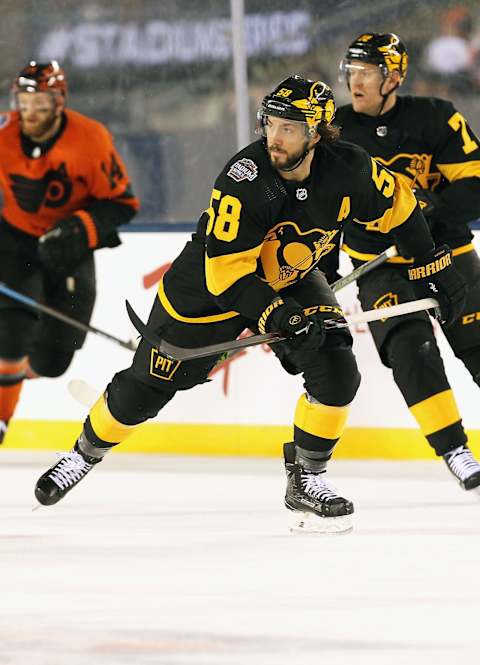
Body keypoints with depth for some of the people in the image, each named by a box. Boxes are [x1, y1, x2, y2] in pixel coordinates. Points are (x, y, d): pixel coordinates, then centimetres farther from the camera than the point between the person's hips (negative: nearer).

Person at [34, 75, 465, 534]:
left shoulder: (348, 169, -22)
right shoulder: (244, 182, -36)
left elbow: (398, 205, -2)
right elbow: (226, 271, -34)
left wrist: (434, 265, 1)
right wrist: (274, 316, -43)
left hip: (292, 279, 4)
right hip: (208, 285, -4)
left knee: (335, 371, -18)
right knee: (146, 388, 6)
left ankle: (305, 481, -2)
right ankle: (84, 455, 33)